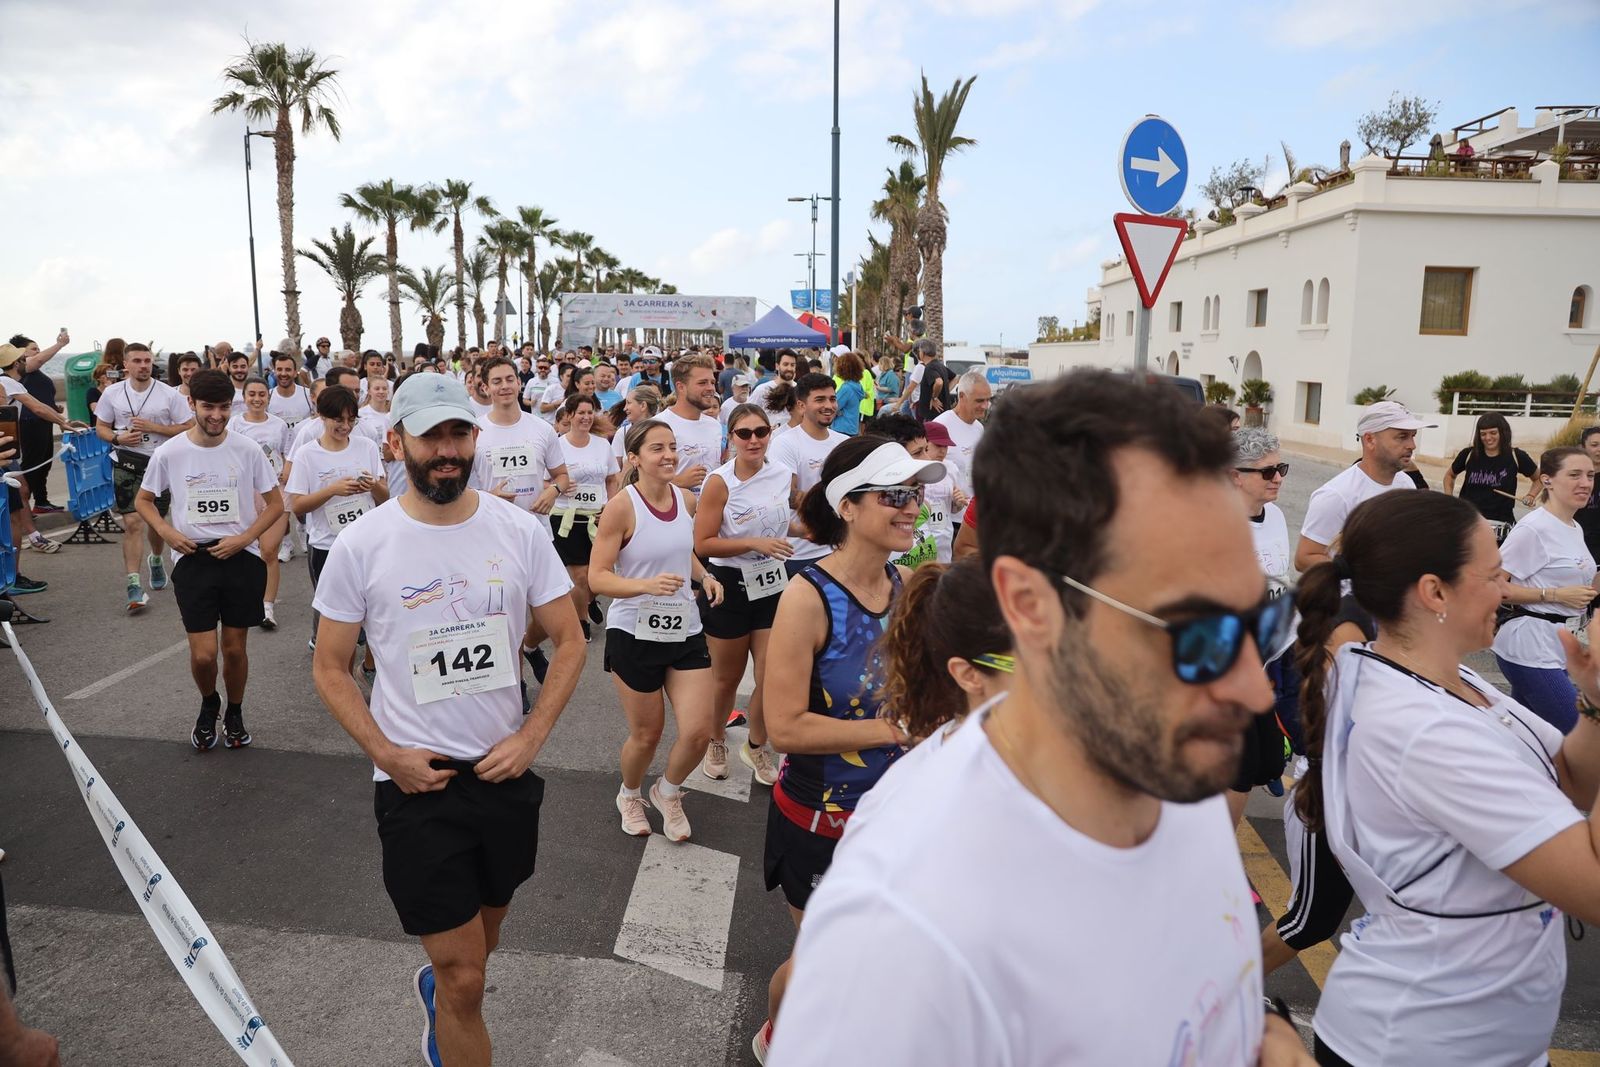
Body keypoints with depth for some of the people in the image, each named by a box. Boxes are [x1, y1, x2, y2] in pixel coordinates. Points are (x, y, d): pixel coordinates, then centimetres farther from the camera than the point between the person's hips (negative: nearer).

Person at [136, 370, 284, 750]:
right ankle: (208, 705, 28)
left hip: (241, 558, 0)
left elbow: (275, 504, 2)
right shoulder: (168, 453, -4)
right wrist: (167, 532, -8)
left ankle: (234, 712, 33)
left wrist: (243, 539, -11)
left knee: (235, 648, 9)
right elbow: (143, 500, 10)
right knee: (203, 654, -4)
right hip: (191, 559, 0)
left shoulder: (247, 450, -5)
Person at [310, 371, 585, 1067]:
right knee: (466, 983, 0)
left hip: (506, 770, 3)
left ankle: (437, 986, 58)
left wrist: (530, 737, -9)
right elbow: (329, 667, 0)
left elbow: (569, 642, 1)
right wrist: (385, 754, -12)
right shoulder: (361, 545, -10)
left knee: (483, 937, 26)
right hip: (416, 782, -3)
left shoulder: (520, 531, -6)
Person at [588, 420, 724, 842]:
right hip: (635, 634, -4)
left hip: (685, 631, 5)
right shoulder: (622, 507, -16)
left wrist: (703, 576, 1)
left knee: (698, 732, -1)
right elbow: (597, 577, -17)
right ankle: (629, 796, 44)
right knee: (646, 735, 10)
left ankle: (668, 792, 32)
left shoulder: (687, 500, 2)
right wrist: (648, 585, -33)